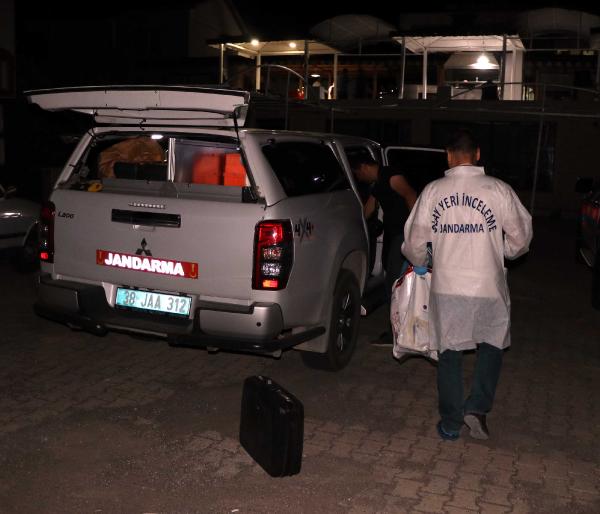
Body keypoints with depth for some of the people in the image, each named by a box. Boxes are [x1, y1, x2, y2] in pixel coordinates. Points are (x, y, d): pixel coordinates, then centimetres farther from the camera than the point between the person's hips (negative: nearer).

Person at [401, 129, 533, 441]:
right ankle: (477, 408, 9)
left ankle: (450, 424, 19)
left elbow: (414, 242, 1)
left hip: (446, 288, 1)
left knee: (449, 354, 13)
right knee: (492, 345, 21)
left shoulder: (433, 191, -3)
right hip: (487, 288, -1)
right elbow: (521, 238, 0)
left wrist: (420, 262, 23)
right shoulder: (498, 190, -7)